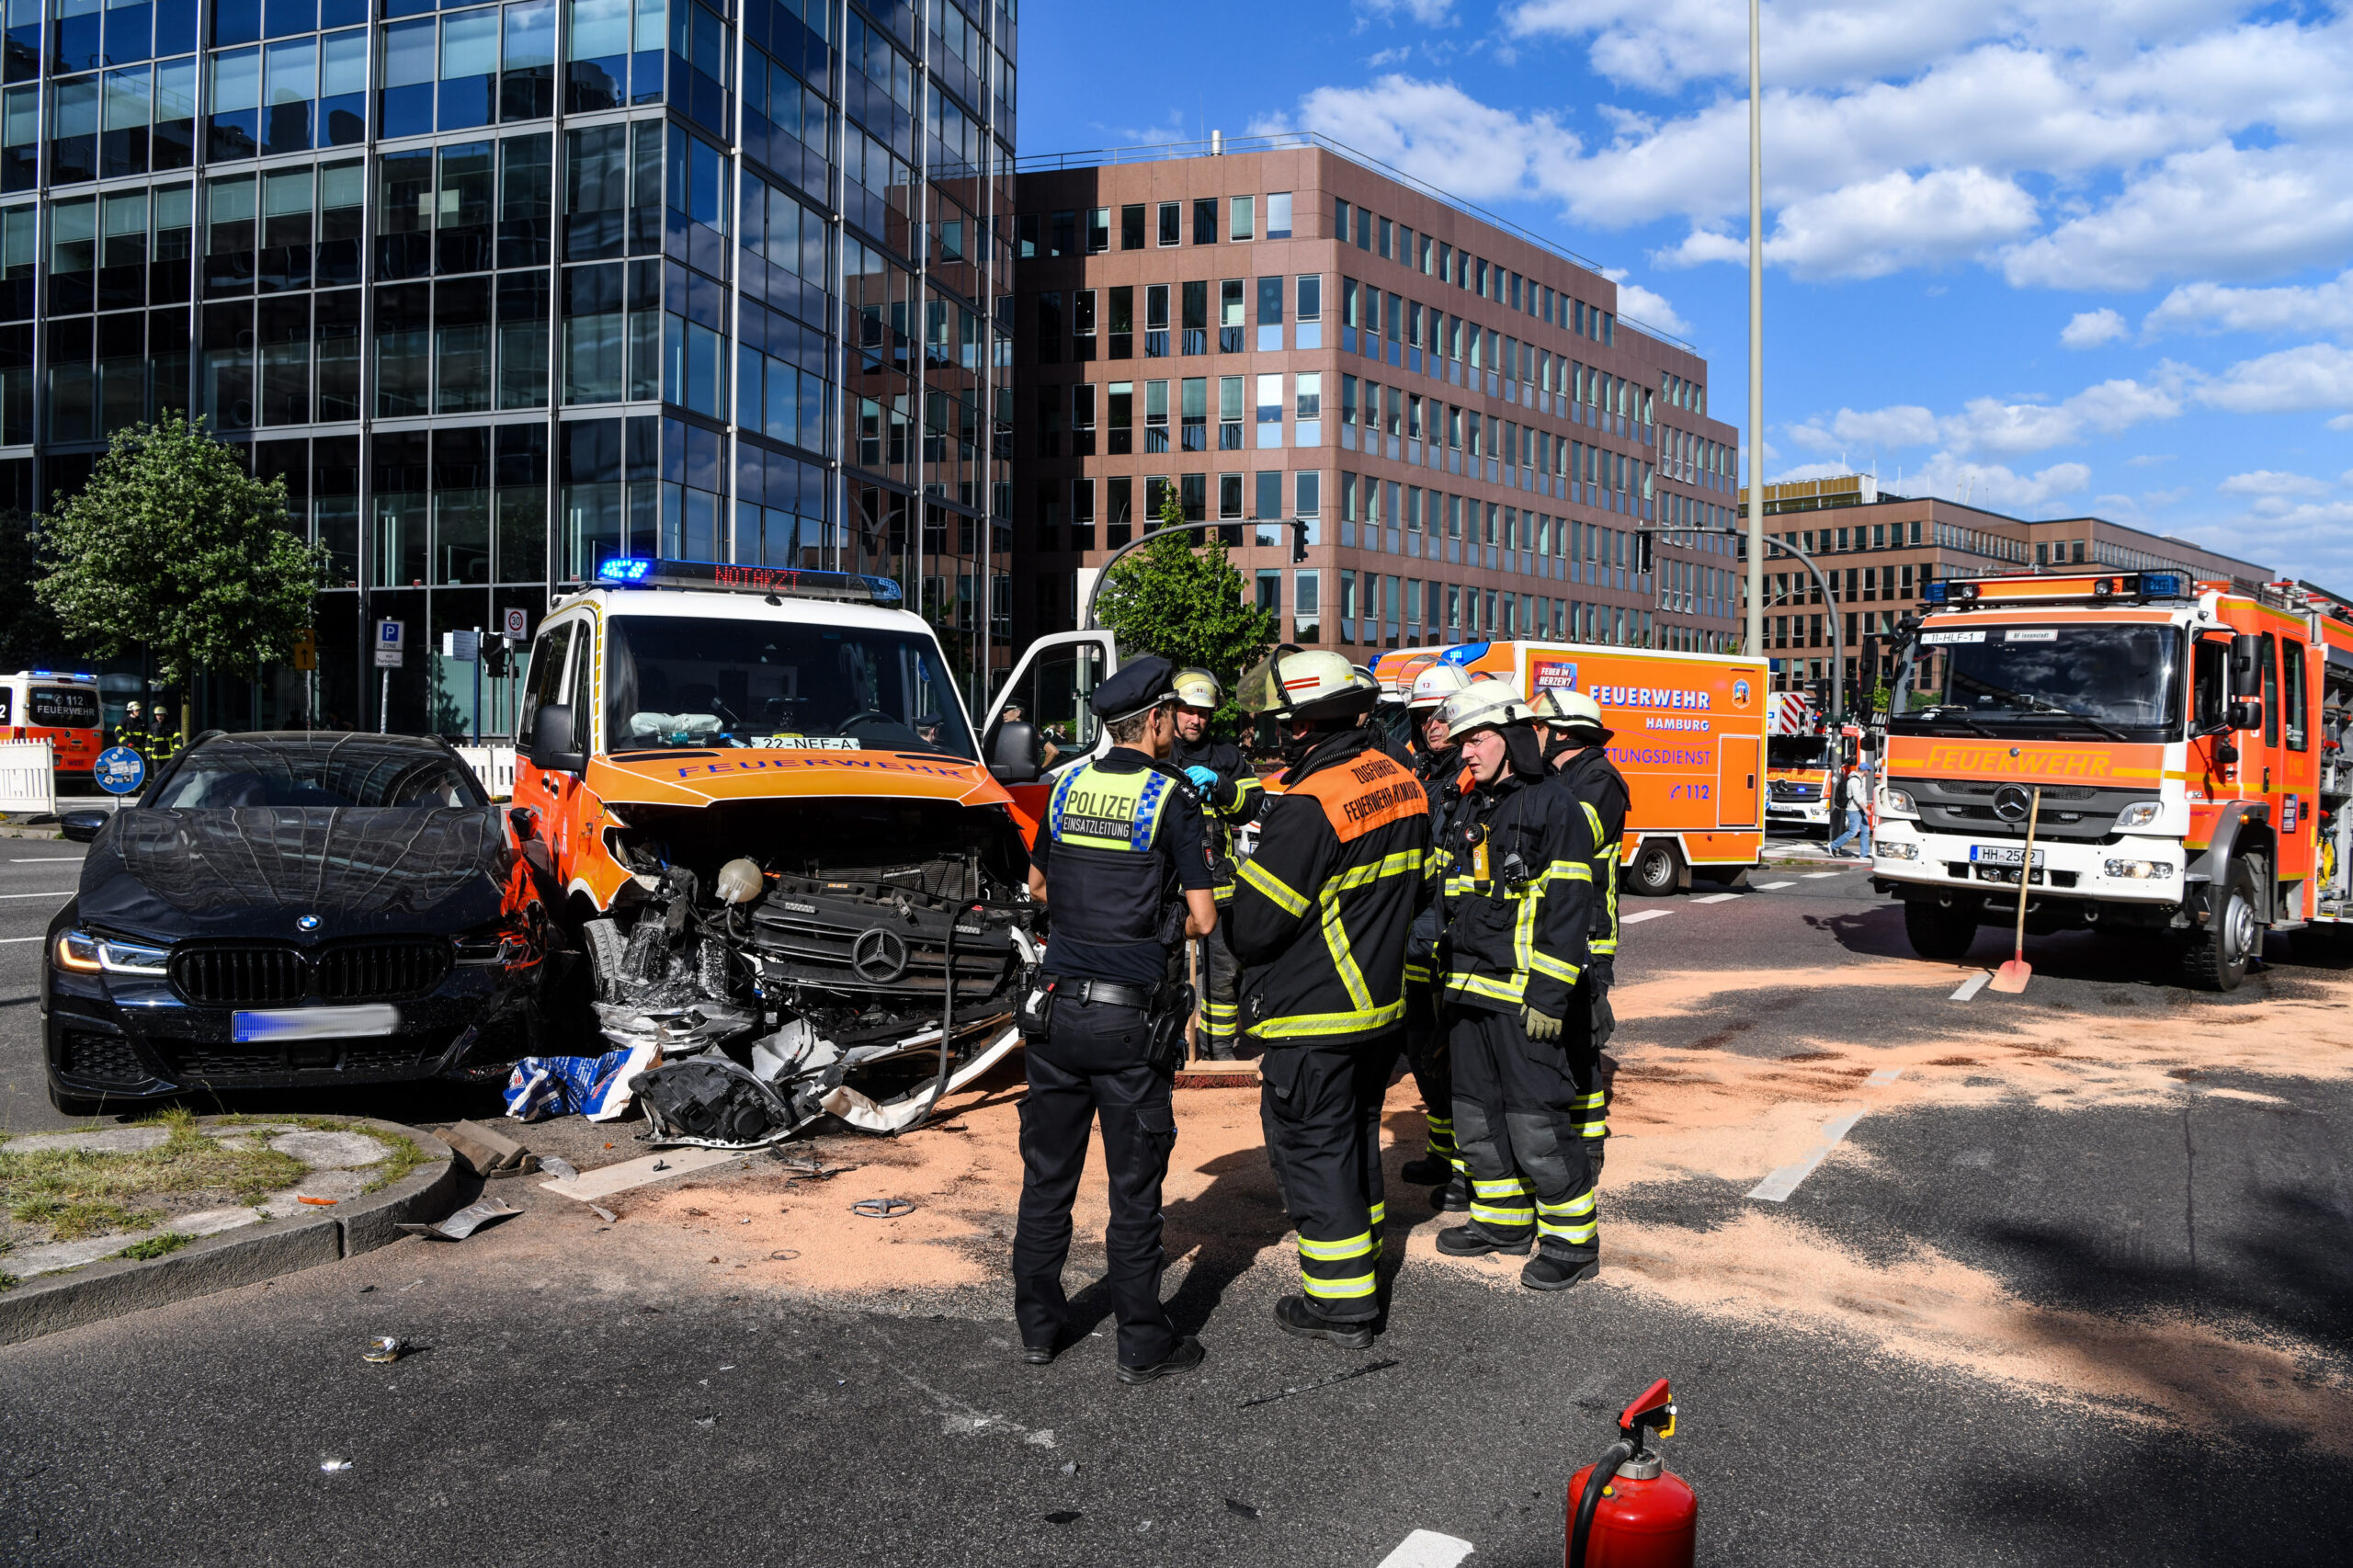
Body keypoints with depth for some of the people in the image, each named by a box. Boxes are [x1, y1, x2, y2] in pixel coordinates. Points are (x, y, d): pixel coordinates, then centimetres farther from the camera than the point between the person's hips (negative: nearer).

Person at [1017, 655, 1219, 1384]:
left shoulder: (1068, 785, 5)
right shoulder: (1172, 797, -10)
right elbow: (1203, 916, -10)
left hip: (1057, 1003, 5)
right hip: (1129, 1017, -4)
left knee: (1048, 1174, 14)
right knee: (1134, 1185, 5)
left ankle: (1037, 1324, 25)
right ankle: (1143, 1343, 16)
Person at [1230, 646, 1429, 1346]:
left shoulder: (1309, 807, -24)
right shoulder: (1400, 784, 3)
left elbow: (1254, 925, -21)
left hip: (1313, 1017, -9)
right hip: (1380, 1004, 9)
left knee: (1312, 1150, 3)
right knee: (1356, 1135, 23)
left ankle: (1342, 1305, 11)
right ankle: (1359, 1266, 38)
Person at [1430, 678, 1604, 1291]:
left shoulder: (1554, 809, -10)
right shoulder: (1470, 812, 14)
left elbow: (1569, 910, -14)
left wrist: (1548, 995, -18)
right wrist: (1451, 979, 18)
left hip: (1525, 998, -8)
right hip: (1469, 994, 8)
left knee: (1537, 1125, -5)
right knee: (1478, 1115, 15)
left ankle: (1572, 1239, 9)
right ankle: (1504, 1220, 30)